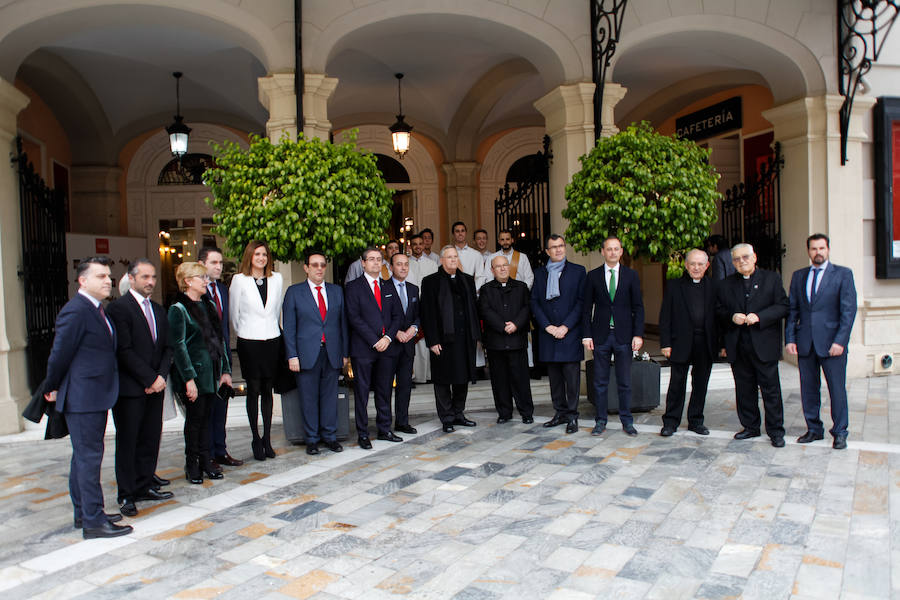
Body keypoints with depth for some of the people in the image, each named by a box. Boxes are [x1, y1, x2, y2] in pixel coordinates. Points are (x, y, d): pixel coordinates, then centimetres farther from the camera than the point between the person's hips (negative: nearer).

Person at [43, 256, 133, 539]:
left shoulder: (98, 310, 13)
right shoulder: (75, 311, -17)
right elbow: (60, 354, -14)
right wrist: (52, 389, -2)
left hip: (95, 397, 10)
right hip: (82, 398, -10)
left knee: (83, 455, 17)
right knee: (88, 456, -4)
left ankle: (83, 513, 28)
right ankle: (93, 521, 4)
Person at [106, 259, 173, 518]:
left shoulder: (158, 310, 15)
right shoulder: (118, 308, -9)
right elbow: (124, 350, -15)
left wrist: (161, 376, -3)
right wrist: (149, 379, -14)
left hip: (154, 387, 7)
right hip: (130, 388, -6)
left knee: (151, 439, 11)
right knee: (127, 443, 3)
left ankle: (144, 487, 22)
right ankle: (126, 495, 13)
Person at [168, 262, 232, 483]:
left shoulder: (209, 306, 13)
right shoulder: (178, 309, -8)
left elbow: (219, 340, 15)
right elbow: (178, 346, -13)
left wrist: (225, 370, 11)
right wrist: (189, 378, -18)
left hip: (210, 372, 6)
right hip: (193, 373, -6)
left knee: (205, 416, 11)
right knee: (195, 417, 0)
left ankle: (205, 461, 18)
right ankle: (191, 464, 13)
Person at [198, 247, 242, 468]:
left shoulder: (222, 289, 13)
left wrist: (227, 352, 14)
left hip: (221, 356, 7)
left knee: (221, 404, 13)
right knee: (205, 406, 1)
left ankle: (220, 451, 23)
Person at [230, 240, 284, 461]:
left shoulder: (276, 279, 6)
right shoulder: (239, 280, -2)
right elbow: (234, 313, 5)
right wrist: (241, 333, 12)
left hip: (272, 341, 3)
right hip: (249, 342, -3)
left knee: (267, 390, 9)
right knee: (254, 391, 2)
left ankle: (267, 439, 17)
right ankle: (256, 440, 12)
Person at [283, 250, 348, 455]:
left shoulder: (336, 291, 11)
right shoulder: (294, 292, 2)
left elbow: (343, 322, 11)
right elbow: (289, 327, 0)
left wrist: (344, 352, 6)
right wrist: (292, 355, -7)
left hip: (332, 353, 3)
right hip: (307, 354, -2)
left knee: (330, 396, 8)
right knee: (309, 398, 4)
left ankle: (330, 436, 21)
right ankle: (312, 439, 17)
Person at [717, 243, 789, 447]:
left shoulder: (771, 279, 3)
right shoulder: (726, 284, 11)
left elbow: (783, 307, -3)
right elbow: (719, 311, 11)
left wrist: (759, 317, -16)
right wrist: (732, 317, -10)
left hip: (764, 345, -3)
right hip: (737, 346, 3)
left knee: (770, 389, 1)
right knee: (744, 389, 10)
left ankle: (776, 430, 11)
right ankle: (750, 427, 23)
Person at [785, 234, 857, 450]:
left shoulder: (843, 274, 1)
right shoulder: (798, 276, 11)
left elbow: (849, 310, -5)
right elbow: (792, 309, 10)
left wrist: (840, 341, -13)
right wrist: (790, 338, 1)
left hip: (831, 342, -3)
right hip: (805, 342, 3)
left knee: (837, 389, 3)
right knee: (808, 389, 9)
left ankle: (839, 432, 16)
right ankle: (814, 429, 22)